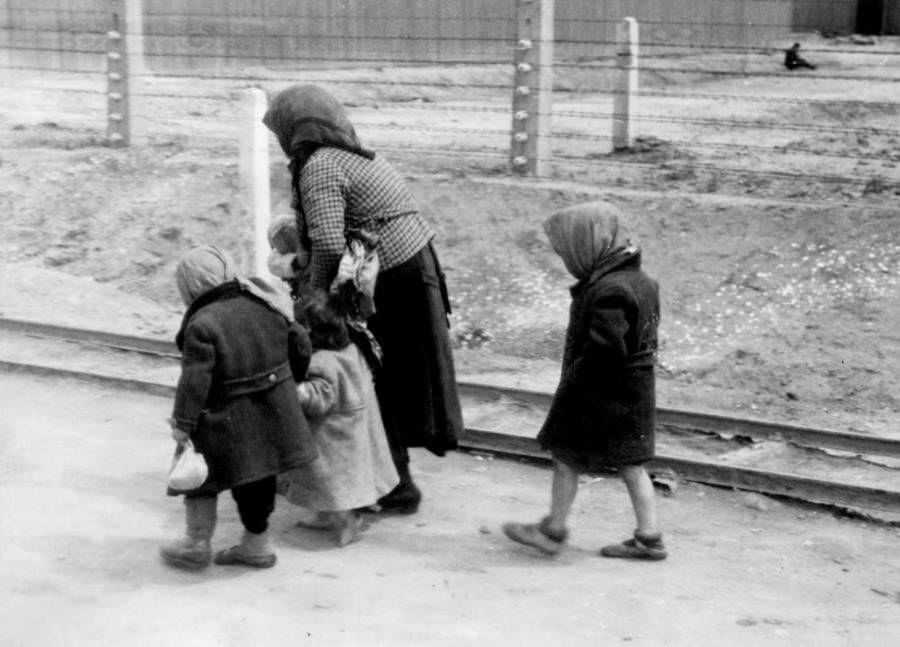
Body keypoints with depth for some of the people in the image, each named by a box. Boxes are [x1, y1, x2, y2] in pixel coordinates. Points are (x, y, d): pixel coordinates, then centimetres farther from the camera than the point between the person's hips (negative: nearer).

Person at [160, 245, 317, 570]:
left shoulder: (201, 325, -18)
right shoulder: (262, 307, 3)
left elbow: (195, 379, -23)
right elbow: (300, 343, 10)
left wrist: (183, 423, -17)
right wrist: (291, 380, 25)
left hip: (228, 422, -6)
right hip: (273, 417, 7)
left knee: (200, 476, 13)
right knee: (258, 478, 19)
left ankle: (197, 544, 19)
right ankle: (256, 544, 30)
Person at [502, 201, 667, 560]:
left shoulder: (607, 292, -23)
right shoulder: (640, 281, 7)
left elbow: (603, 352, -27)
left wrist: (569, 389, -17)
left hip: (600, 396, -9)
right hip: (635, 391, 9)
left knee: (566, 458, 7)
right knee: (630, 464, 14)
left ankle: (553, 531, 20)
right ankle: (649, 537, 17)